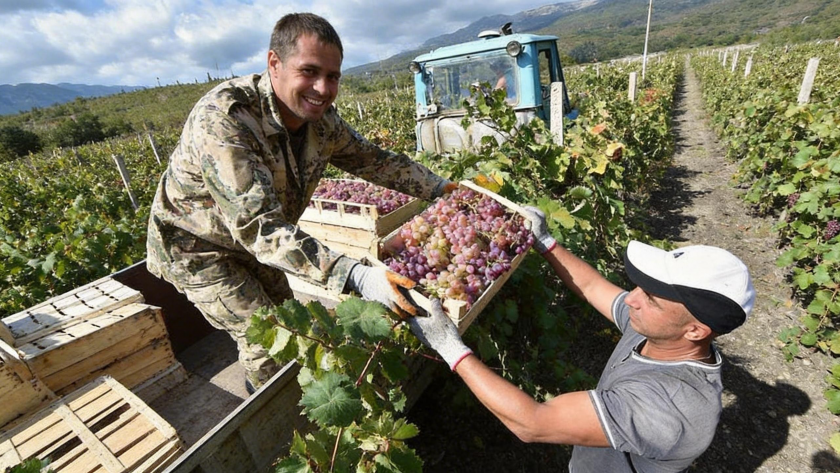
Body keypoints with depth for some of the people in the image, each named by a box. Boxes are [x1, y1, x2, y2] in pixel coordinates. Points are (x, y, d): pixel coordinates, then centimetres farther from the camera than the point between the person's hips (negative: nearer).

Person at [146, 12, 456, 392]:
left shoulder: (320, 118, -15)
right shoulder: (221, 118, -36)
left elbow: (374, 159, -2)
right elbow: (260, 228, -43)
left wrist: (442, 188, -4)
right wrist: (356, 277, -52)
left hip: (253, 242, 7)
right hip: (197, 247, -6)